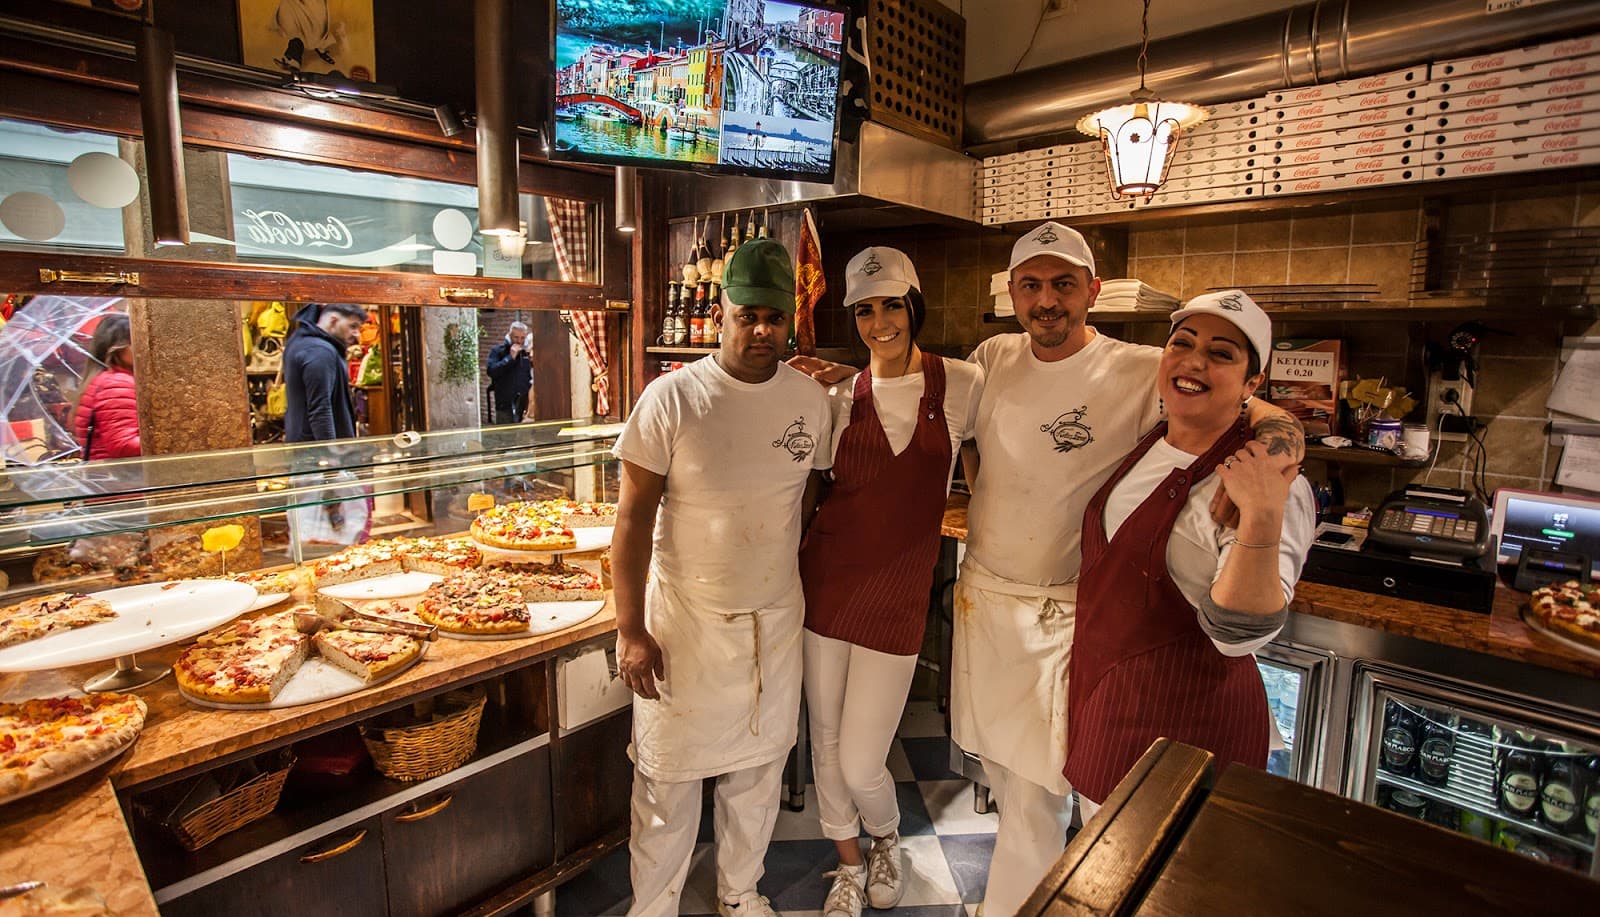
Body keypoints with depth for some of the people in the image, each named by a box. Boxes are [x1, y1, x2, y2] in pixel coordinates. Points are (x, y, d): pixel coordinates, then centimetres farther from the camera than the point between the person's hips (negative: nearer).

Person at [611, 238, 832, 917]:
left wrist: (780, 573, 7)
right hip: (682, 623, -3)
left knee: (759, 768, 19)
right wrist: (631, 631, -11)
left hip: (776, 619, 4)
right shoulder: (671, 399, -13)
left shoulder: (810, 399, -2)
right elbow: (634, 517, -11)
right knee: (668, 776, 11)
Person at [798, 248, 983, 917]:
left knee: (860, 764, 3)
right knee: (825, 742, 14)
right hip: (827, 580, 2)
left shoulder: (963, 385, -3)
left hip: (899, 593, -2)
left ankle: (887, 839, 40)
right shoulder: (842, 397, 2)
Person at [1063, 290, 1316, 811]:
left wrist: (1262, 519, -41)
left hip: (1184, 712, -6)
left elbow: (1240, 632, -31)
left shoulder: (1271, 487, -21)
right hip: (1099, 685, 7)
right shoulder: (1146, 445, 0)